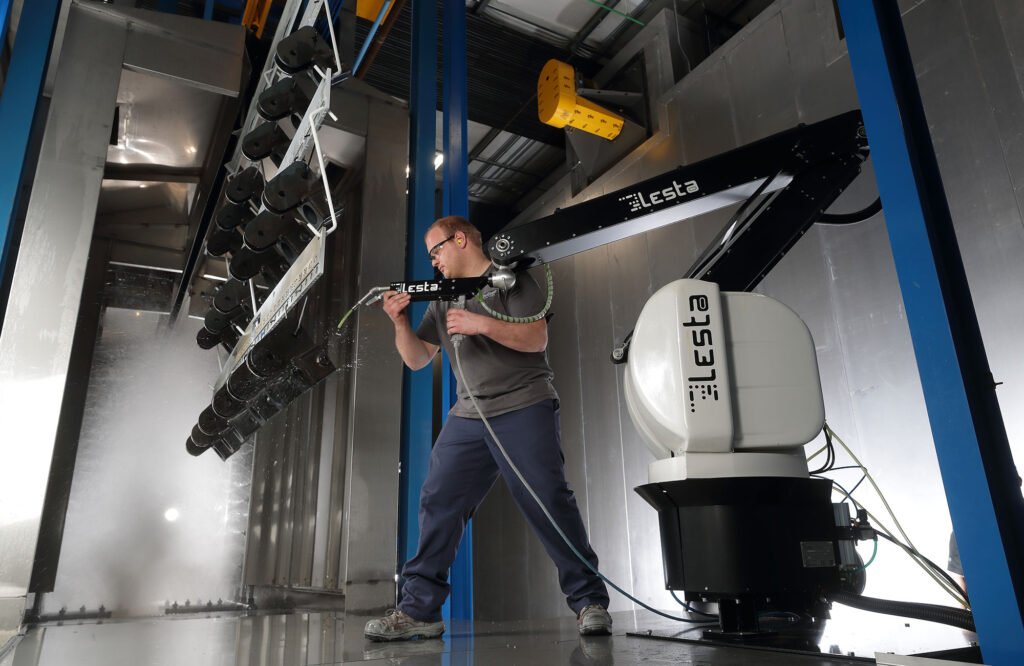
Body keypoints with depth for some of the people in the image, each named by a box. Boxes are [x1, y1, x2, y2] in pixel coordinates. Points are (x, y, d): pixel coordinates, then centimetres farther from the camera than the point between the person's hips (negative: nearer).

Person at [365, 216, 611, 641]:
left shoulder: (510, 277, 2)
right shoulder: (442, 299, 20)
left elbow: (536, 339, -9)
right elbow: (416, 359, 17)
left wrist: (482, 324, -19)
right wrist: (401, 323, 0)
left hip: (524, 410, -6)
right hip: (468, 417, 6)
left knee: (548, 502, -8)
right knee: (437, 504, -1)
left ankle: (590, 602, 2)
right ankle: (419, 609, 6)